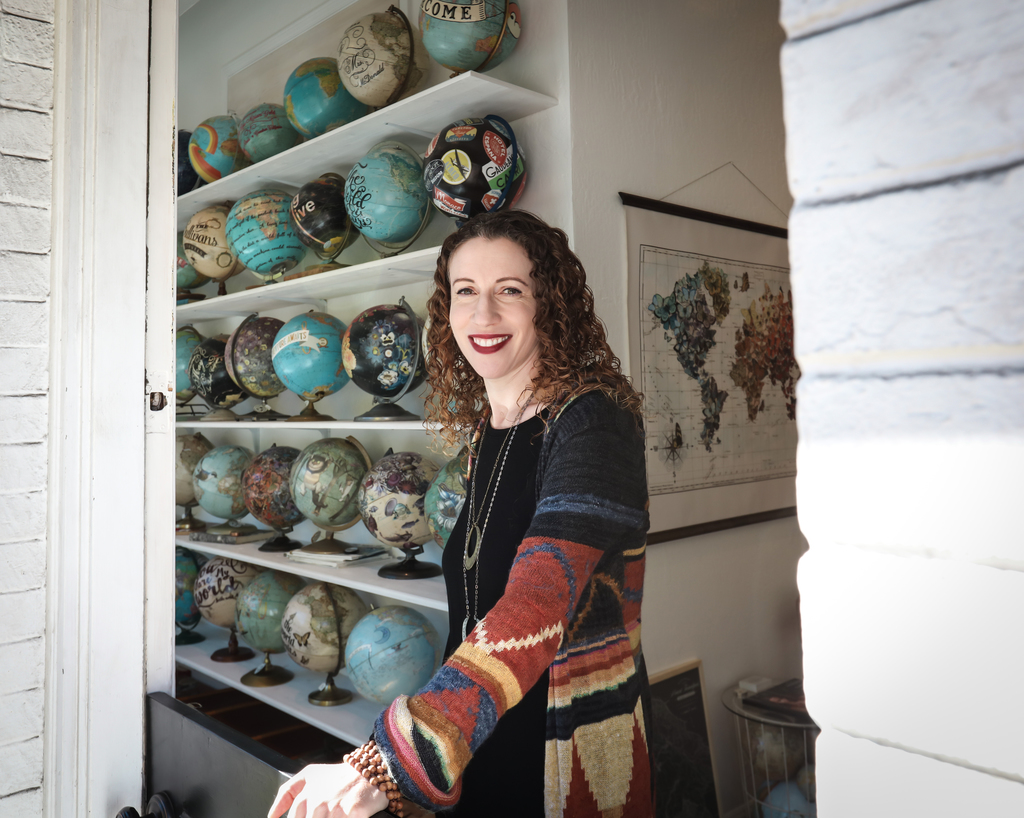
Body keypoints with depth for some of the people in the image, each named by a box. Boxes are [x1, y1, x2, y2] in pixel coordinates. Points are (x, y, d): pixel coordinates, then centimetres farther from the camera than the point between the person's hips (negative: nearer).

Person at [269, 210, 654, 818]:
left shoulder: (591, 422, -19)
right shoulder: (485, 432, 4)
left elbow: (536, 612, -32)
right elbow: (476, 616, 9)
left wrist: (384, 766, -39)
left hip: (572, 755, -6)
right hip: (480, 746, 6)